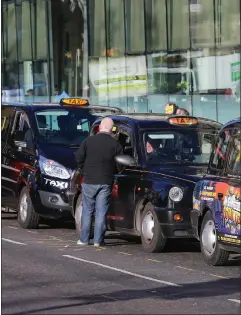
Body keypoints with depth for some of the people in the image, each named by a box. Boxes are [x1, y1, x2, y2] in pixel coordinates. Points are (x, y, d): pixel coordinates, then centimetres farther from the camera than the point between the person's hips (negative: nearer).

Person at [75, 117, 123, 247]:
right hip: (106, 182, 0)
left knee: (87, 211, 9)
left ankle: (84, 239, 10)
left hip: (89, 181, 0)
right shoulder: (115, 144, -3)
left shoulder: (89, 141, -3)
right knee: (101, 211, 4)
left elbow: (78, 157, -5)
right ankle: (98, 240, 3)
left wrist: (84, 171, 9)